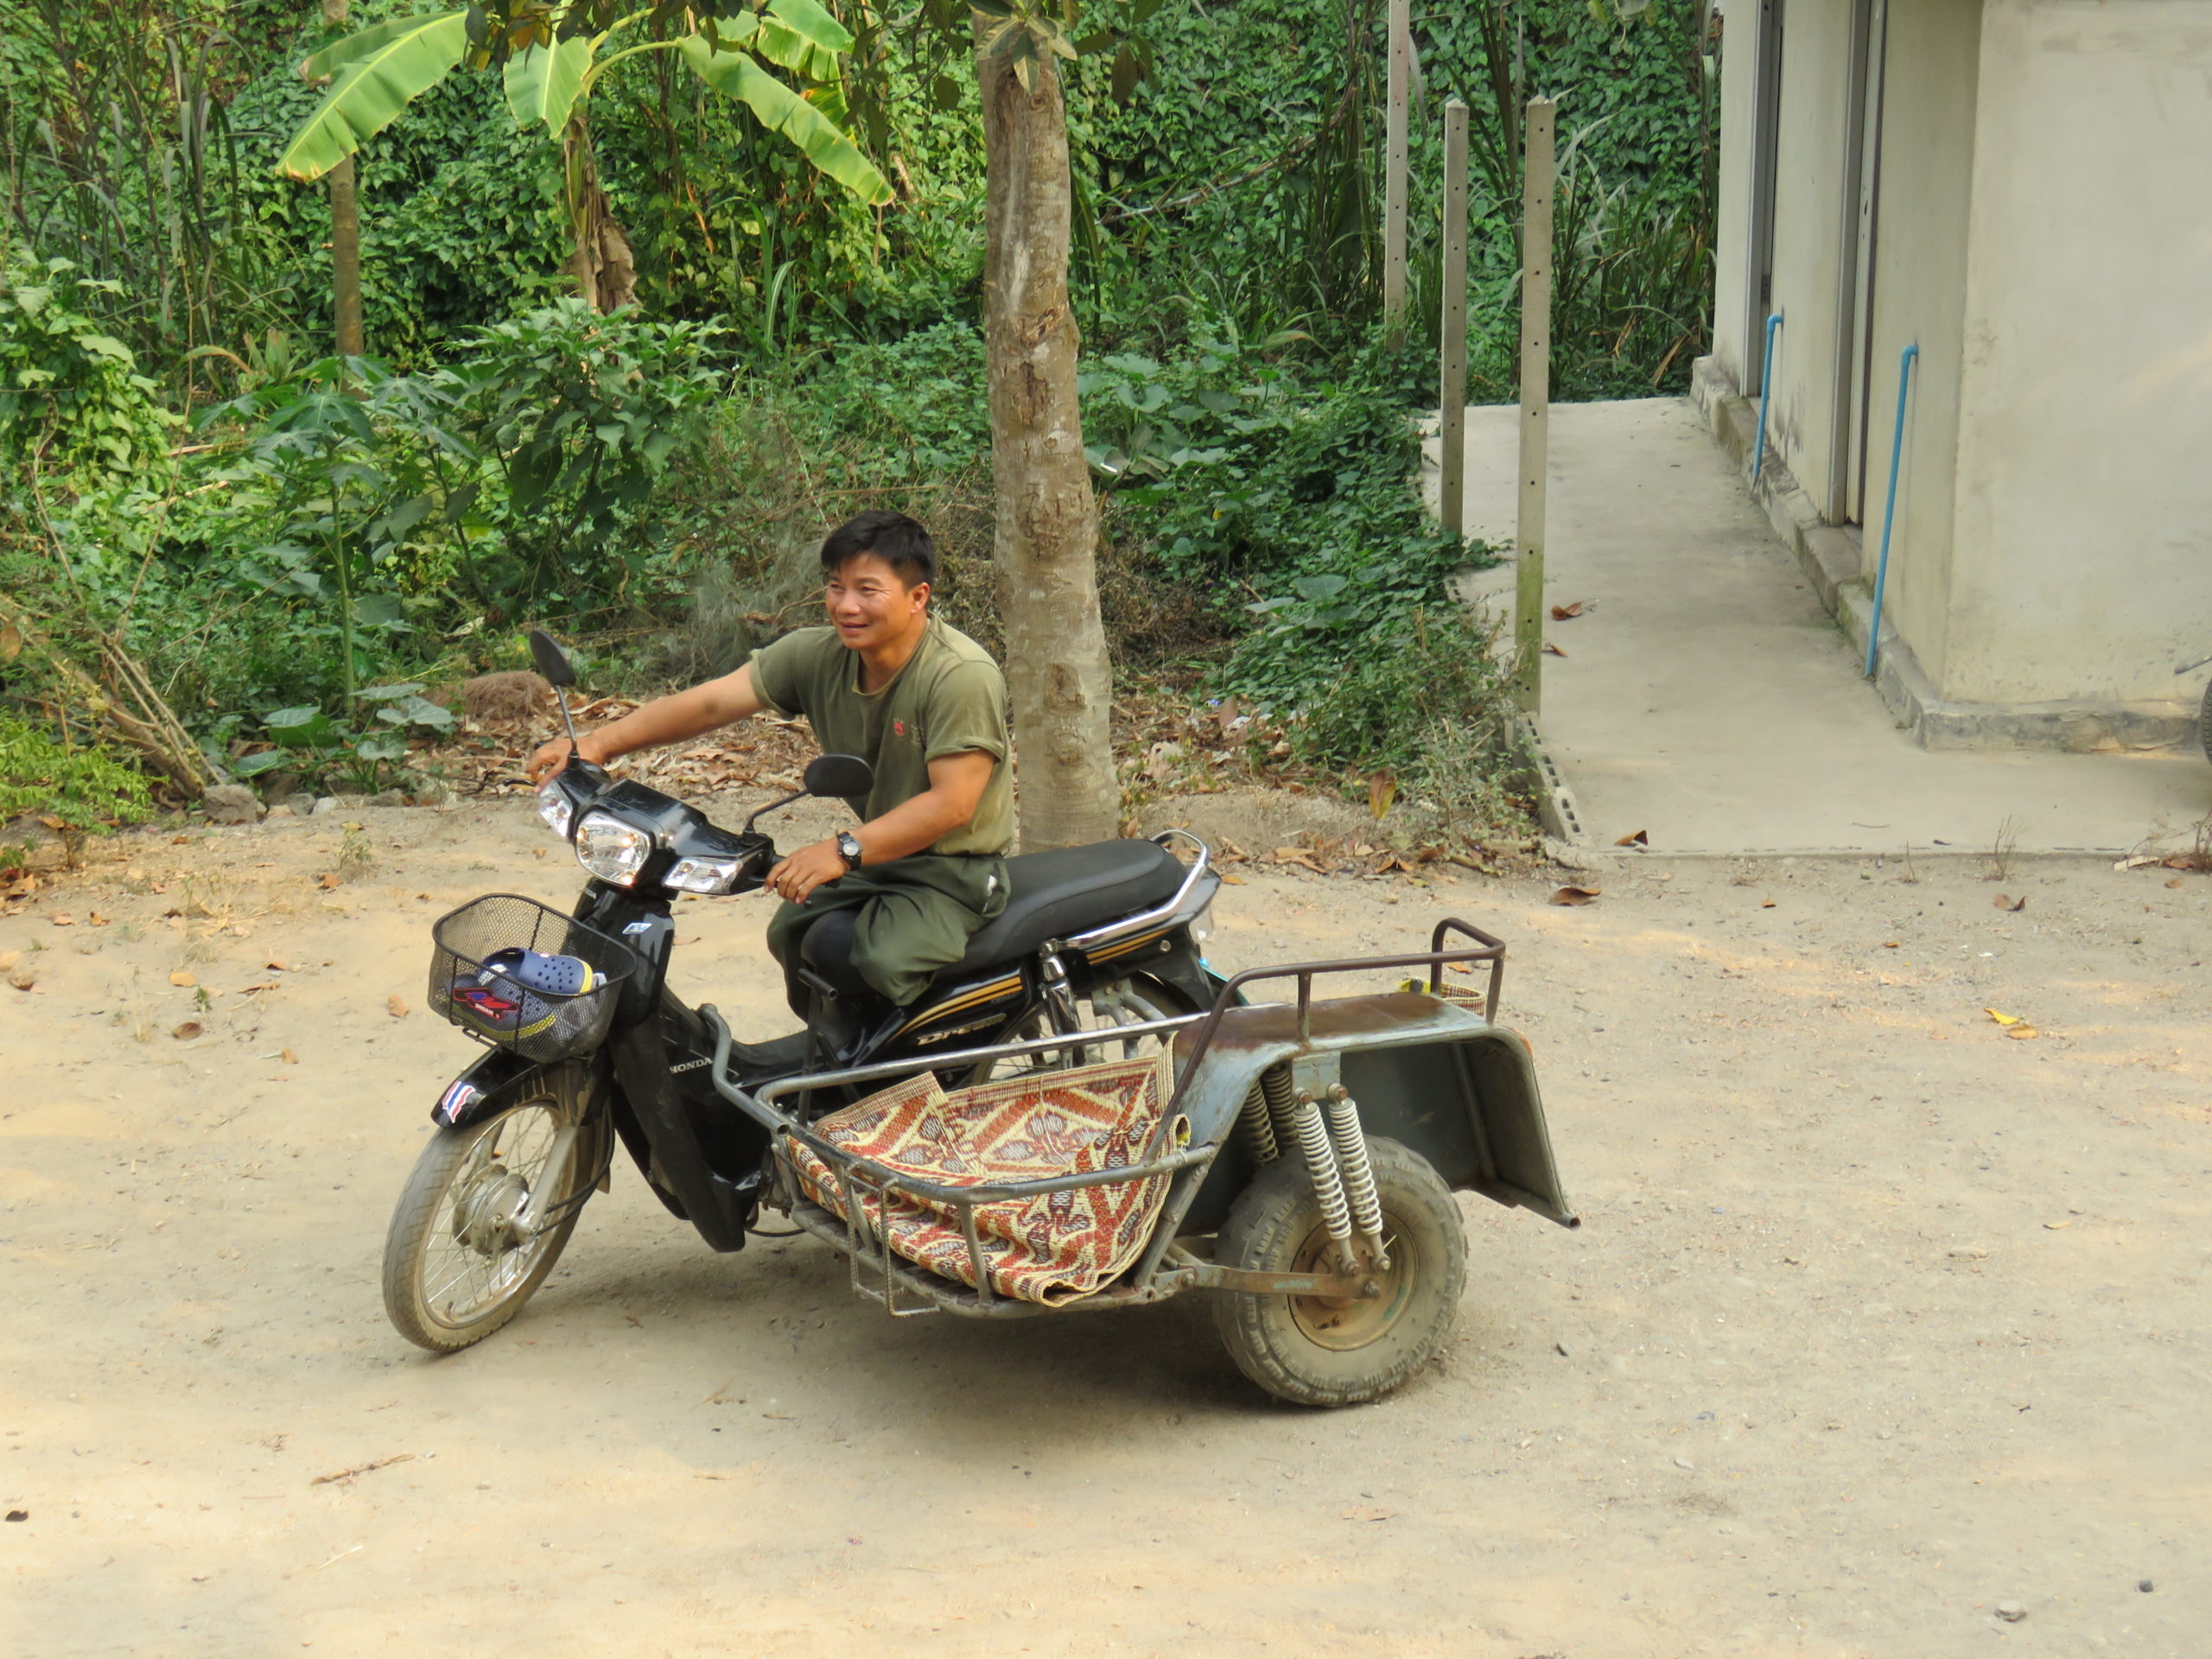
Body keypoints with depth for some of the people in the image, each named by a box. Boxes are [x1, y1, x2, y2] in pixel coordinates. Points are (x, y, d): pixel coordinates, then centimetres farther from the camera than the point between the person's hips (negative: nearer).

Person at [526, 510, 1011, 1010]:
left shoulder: (962, 676, -24)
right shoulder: (817, 655, -5)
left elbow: (952, 803, -30)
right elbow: (712, 701, -11)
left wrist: (844, 850, -40)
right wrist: (602, 743, -23)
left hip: (953, 871, -8)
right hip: (872, 855, 8)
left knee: (882, 960, -29)